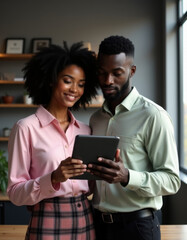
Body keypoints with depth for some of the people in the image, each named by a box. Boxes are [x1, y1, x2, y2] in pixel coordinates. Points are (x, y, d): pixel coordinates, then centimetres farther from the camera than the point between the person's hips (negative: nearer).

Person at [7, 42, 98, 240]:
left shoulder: (84, 130, 6)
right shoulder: (27, 127, -9)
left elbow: (90, 182, 12)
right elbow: (15, 193, -10)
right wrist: (54, 178, -24)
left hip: (85, 221, 5)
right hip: (48, 223, -4)